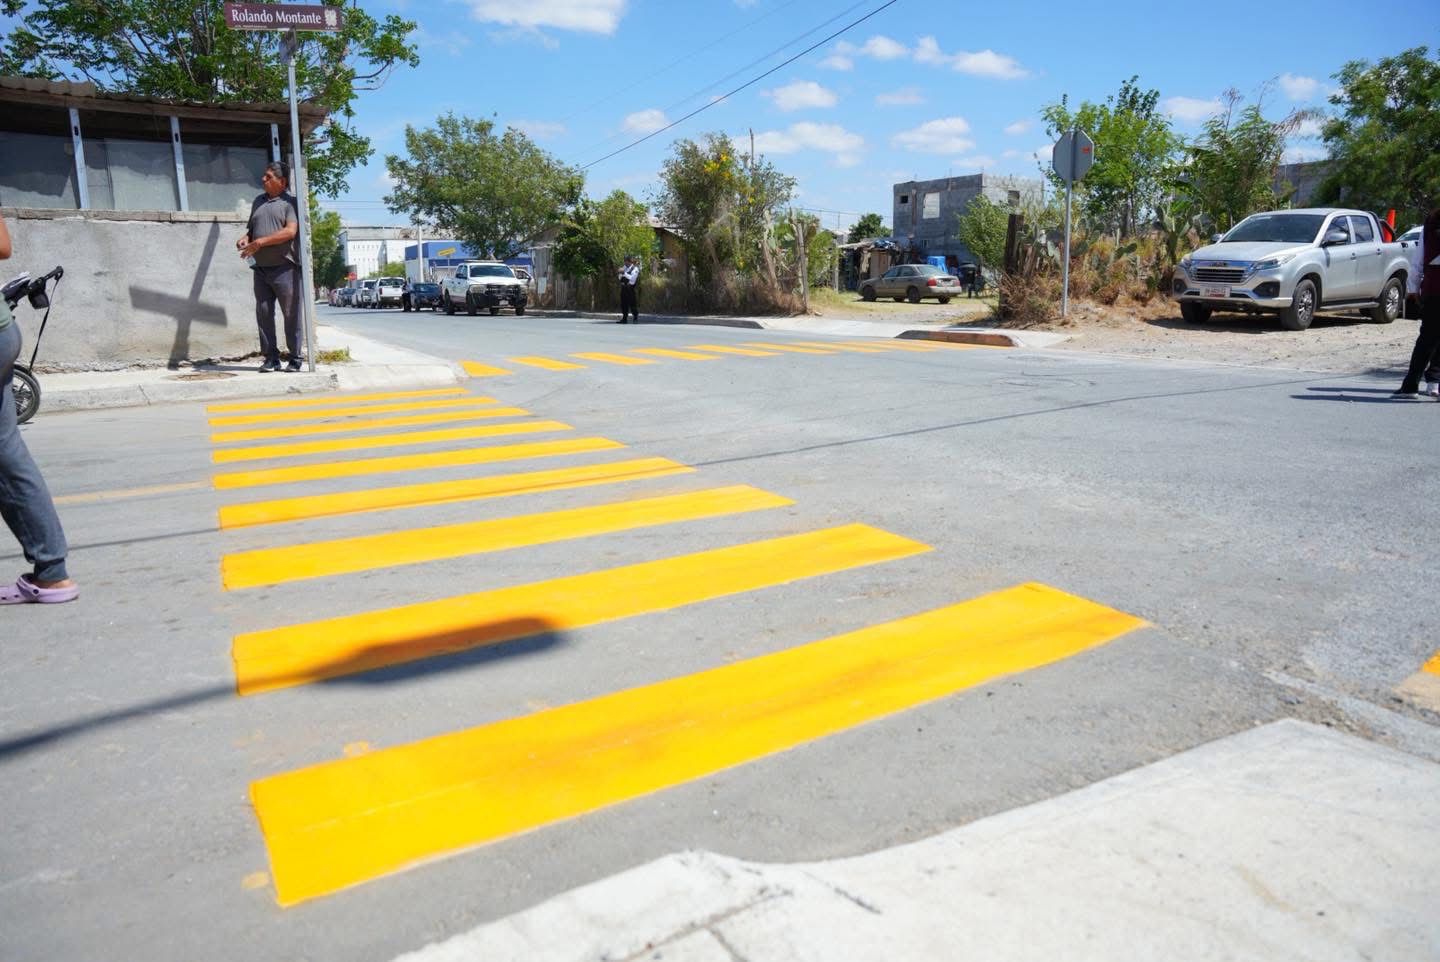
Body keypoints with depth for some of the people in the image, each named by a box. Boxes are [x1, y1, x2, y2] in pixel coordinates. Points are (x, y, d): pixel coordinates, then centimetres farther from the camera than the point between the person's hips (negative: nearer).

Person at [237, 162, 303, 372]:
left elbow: (290, 231, -15)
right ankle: (271, 358, 10)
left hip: (284, 268, -6)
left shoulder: (290, 202, -2)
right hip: (261, 268, 6)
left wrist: (260, 242, -16)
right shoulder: (259, 201, 18)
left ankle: (295, 359, 6)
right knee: (263, 313, 4)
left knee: (291, 315, -2)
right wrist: (246, 238, 5)